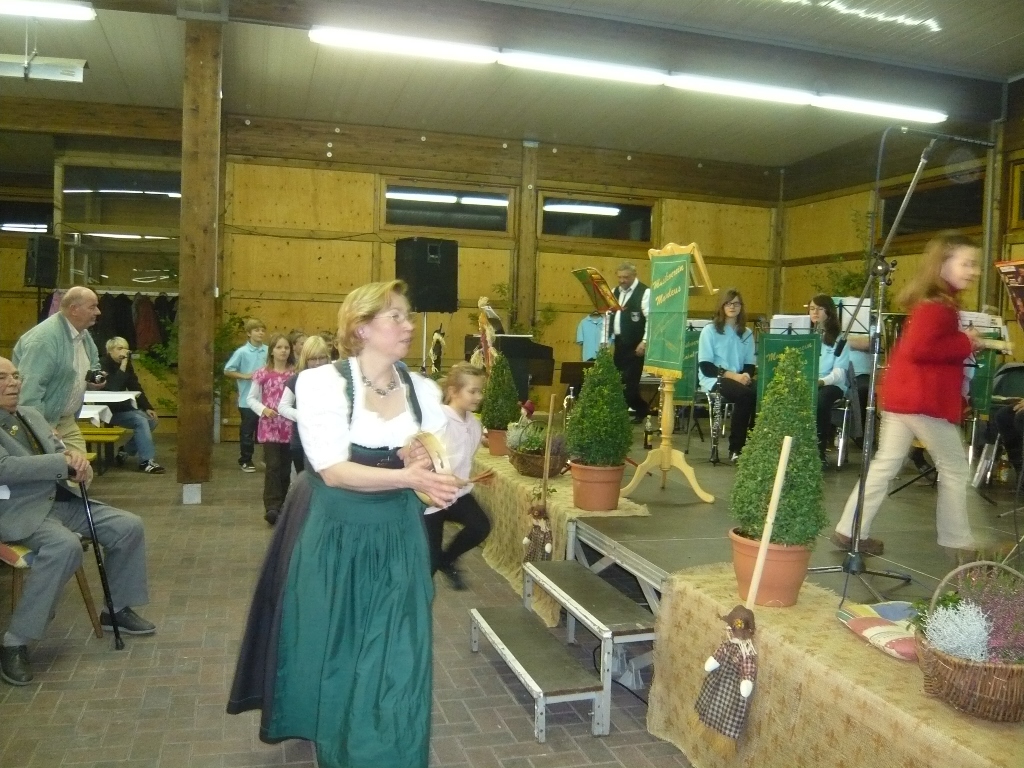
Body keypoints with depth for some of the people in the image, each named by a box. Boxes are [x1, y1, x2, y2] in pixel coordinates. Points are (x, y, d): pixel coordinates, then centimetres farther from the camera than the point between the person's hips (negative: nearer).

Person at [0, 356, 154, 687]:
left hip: (61, 499, 8)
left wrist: (74, 458, -7)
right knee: (66, 545, -35)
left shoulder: (31, 414, 17)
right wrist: (64, 461, -20)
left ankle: (118, 608, 15)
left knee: (128, 526, -3)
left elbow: (58, 450, 18)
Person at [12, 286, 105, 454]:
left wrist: (94, 378, 1)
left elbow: (94, 364, 25)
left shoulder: (84, 334, 6)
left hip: (67, 420, 9)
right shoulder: (45, 339, -24)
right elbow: (30, 390, -29)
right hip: (41, 422, -8)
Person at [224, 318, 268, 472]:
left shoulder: (268, 351, 1)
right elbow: (227, 371, -5)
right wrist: (245, 376, -13)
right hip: (248, 399, -3)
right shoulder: (242, 352, -8)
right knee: (247, 431, 7)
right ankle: (245, 460, 19)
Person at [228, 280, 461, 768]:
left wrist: (428, 472, -20)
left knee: (396, 662, 4)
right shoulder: (321, 383, -13)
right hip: (336, 539, -3)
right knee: (334, 656, 13)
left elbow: (436, 467, 3)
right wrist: (407, 476, -32)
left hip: (399, 540, 3)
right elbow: (334, 471, -21)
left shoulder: (423, 390, 1)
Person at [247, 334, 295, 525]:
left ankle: (283, 504, 25)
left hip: (289, 427, 2)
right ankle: (272, 506, -11)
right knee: (273, 465, -11)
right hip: (269, 426, -2)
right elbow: (251, 398, 4)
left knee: (285, 466, 10)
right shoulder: (263, 373, -1)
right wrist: (263, 409, -12)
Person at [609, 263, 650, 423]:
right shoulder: (615, 292, 13)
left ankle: (640, 410, 5)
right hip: (619, 341, 7)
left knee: (630, 380, -10)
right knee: (618, 379, 9)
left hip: (635, 344, -7)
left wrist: (644, 341, -19)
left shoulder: (644, 292, -9)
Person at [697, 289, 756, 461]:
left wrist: (746, 375, -13)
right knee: (745, 394, -33)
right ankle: (735, 449, -22)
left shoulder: (747, 333, 15)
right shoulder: (710, 330, 0)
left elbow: (750, 364, 12)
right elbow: (705, 366, -7)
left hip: (740, 379, 4)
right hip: (714, 379, -4)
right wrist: (732, 375, -18)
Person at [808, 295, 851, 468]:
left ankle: (819, 451, -29)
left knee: (820, 399, -38)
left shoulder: (839, 338, 5)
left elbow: (839, 371, -7)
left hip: (831, 385, -3)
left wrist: (821, 381, -27)